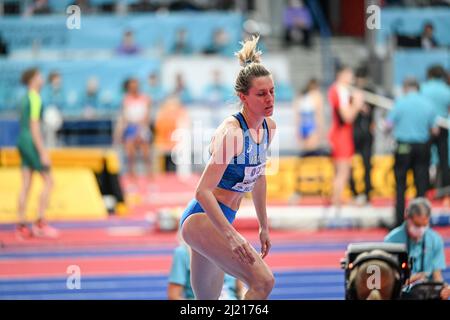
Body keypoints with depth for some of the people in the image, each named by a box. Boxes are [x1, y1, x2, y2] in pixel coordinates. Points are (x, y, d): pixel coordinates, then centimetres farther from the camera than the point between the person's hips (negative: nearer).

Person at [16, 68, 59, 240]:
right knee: (48, 181, -4)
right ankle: (40, 222, -7)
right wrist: (43, 152, -19)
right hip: (32, 142, -9)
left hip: (22, 142, 9)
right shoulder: (35, 99, -13)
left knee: (26, 185, 6)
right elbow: (34, 126, -18)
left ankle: (21, 226, 4)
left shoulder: (25, 98, 16)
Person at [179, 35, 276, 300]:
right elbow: (203, 191, -25)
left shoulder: (269, 127, 5)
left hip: (221, 219, 9)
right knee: (263, 281, -23)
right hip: (201, 218, -9)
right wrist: (231, 236, -31)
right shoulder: (232, 132, -21)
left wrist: (264, 226, 25)